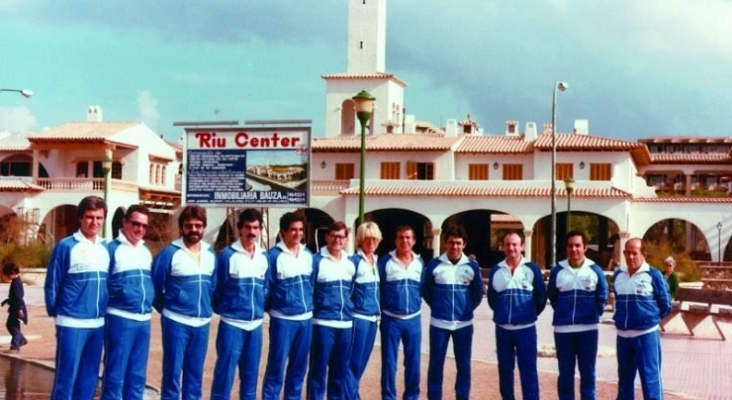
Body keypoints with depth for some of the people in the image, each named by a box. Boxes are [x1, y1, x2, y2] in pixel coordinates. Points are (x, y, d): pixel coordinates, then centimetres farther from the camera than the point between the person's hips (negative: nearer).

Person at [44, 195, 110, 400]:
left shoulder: (105, 249, 9)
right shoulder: (66, 246, -7)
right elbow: (52, 283, -3)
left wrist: (105, 311, 11)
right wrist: (55, 313, 3)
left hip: (98, 324, 5)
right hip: (72, 324, -5)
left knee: (89, 379, 11)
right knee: (66, 378, -2)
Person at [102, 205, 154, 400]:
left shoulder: (146, 251, 15)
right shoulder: (112, 249, -5)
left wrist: (150, 303, 13)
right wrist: (108, 306, -8)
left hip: (144, 320, 6)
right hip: (120, 319, -6)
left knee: (137, 375, 12)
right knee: (115, 375, -3)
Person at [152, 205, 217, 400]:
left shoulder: (211, 254, 7)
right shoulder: (170, 253, -8)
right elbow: (155, 286, -3)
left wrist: (207, 308, 11)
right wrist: (166, 309, 6)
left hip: (202, 323, 5)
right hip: (176, 322, -5)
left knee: (195, 375, 12)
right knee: (172, 373, 1)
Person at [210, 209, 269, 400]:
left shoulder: (264, 257, 7)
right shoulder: (227, 254, -8)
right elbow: (217, 287, -4)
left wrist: (261, 308, 10)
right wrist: (221, 309, 4)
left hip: (256, 325, 5)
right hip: (232, 324, -5)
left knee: (251, 376, 12)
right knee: (225, 375, -4)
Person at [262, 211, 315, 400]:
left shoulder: (308, 255, 8)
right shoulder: (274, 255, -9)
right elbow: (266, 286, -7)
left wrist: (310, 305, 9)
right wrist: (271, 308, -2)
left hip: (306, 319, 5)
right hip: (283, 319, -5)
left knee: (298, 368, 13)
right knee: (276, 368, -1)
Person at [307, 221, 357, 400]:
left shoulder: (350, 263, 11)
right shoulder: (316, 260, -5)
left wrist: (350, 309, 12)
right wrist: (312, 312, -6)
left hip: (345, 324, 5)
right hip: (323, 324, -5)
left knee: (341, 369, 12)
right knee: (319, 368, 0)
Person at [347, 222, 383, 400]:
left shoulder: (377, 261, 11)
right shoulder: (354, 260, -11)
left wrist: (378, 312, 13)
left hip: (372, 318, 7)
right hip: (359, 317, -7)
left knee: (362, 360, 13)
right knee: (353, 360, -2)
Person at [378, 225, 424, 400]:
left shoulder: (420, 262, 6)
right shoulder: (385, 261, -5)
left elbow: (423, 288, 13)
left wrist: (416, 303, 3)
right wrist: (383, 307, -2)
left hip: (413, 320, 3)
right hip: (391, 319, -3)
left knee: (413, 363, 9)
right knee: (389, 363, 2)